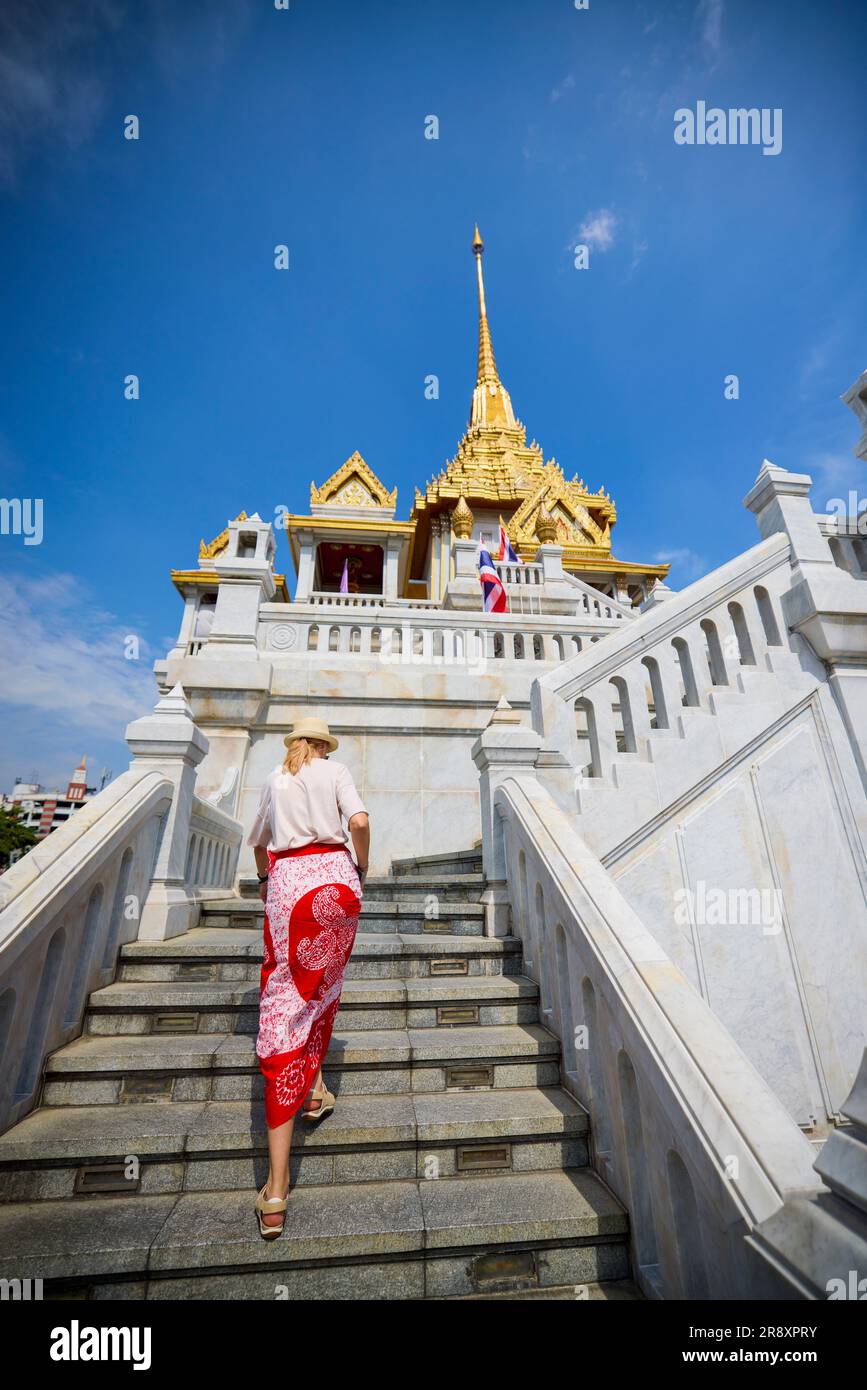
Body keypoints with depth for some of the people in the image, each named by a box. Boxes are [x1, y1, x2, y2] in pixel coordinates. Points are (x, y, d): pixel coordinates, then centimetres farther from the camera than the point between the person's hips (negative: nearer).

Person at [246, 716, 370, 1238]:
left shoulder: (275, 780, 17)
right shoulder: (336, 770, 7)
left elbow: (257, 841, 29)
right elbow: (359, 820, -10)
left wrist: (265, 877, 47)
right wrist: (362, 865, 7)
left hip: (287, 881, 2)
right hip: (333, 876, -1)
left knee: (284, 1002, -1)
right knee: (325, 983, 25)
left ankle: (276, 1191, 0)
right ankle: (314, 1087, 34)